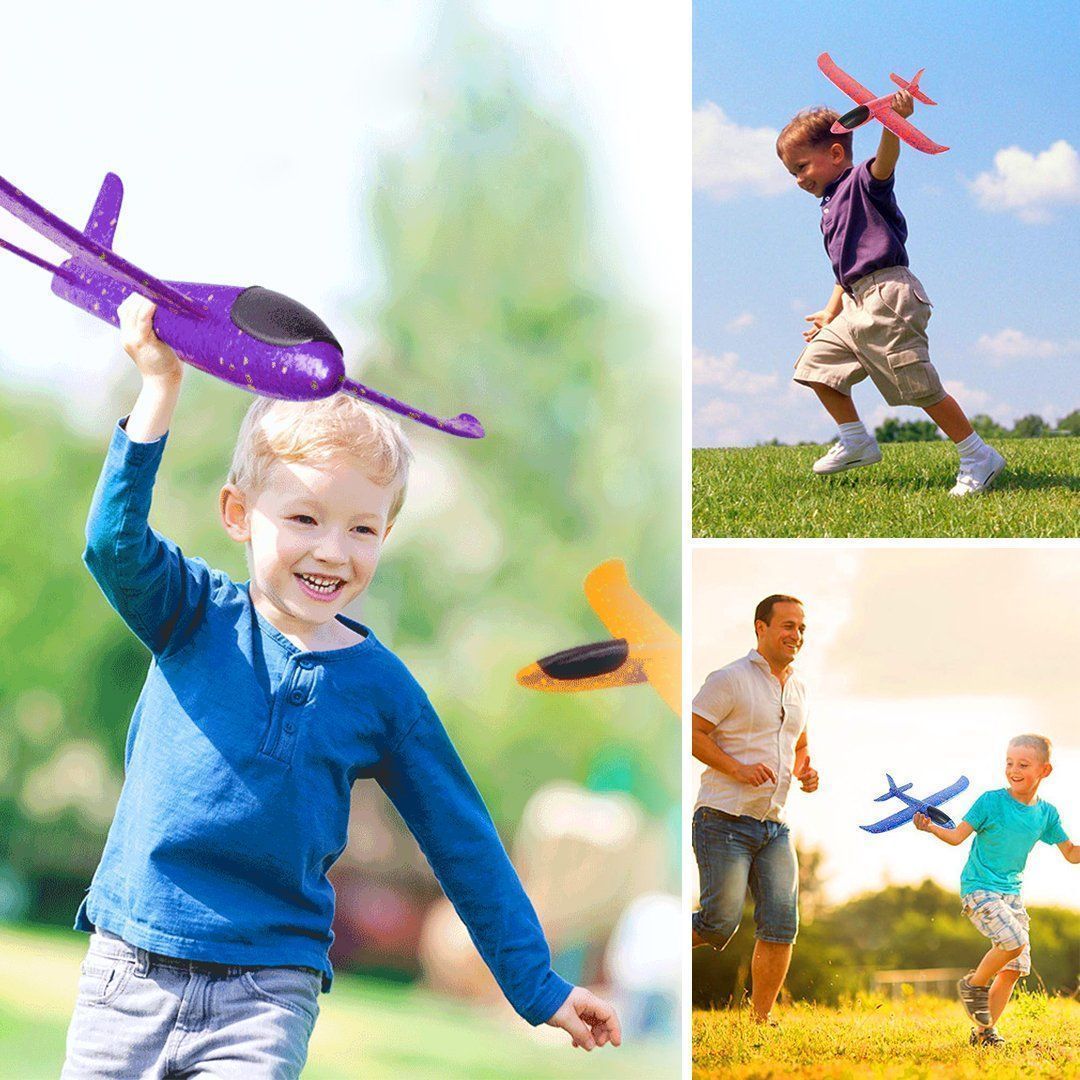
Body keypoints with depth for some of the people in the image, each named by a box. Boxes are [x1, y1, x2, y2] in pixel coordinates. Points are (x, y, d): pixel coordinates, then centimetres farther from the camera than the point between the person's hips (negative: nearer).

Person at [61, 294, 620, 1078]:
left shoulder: (382, 690, 3)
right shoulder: (198, 617, 2)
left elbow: (464, 844, 9)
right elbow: (116, 545, -19)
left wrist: (539, 989, 9)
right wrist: (162, 384, -24)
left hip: (268, 995, -1)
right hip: (130, 967, 1)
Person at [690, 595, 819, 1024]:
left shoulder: (797, 689, 17)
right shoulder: (730, 680, -6)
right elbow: (691, 732, -10)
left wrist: (806, 771, 8)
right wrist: (737, 768, -20)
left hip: (774, 827, 7)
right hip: (724, 821, -7)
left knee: (781, 926, -5)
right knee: (720, 922, -11)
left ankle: (761, 1021, 3)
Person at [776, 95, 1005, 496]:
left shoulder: (862, 182, -4)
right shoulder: (833, 206, 23)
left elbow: (885, 161, -27)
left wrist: (893, 124, -47)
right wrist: (831, 313, 23)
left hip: (889, 297, -10)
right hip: (859, 305, 10)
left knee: (920, 386, -10)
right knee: (817, 362, 14)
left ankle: (977, 456, -3)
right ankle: (856, 442, 23)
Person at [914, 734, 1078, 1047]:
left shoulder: (1046, 813, 3)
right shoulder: (991, 802, -10)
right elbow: (957, 835, -9)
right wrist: (930, 827, -27)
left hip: (1011, 892, 6)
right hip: (978, 888, -6)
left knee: (1014, 967, 1)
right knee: (1014, 941, -27)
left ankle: (984, 1031, 12)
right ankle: (974, 984, -2)